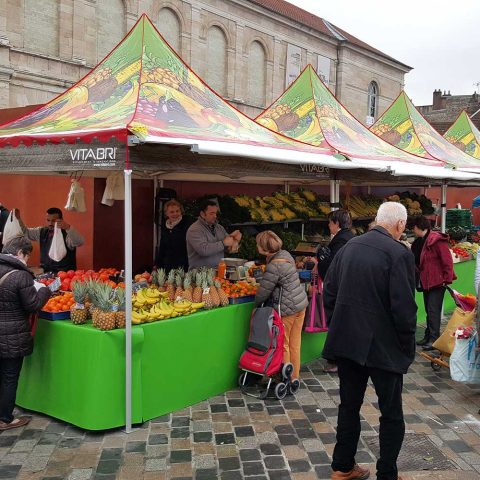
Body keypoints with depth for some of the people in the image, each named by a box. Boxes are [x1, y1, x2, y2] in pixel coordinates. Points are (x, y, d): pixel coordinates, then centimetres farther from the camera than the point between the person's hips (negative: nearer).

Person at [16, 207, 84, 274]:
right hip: (45, 272, 5)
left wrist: (68, 228, -44)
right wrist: (18, 219, 0)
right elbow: (25, 232, 17)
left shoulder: (66, 234, -11)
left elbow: (80, 242, -29)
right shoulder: (42, 232, 10)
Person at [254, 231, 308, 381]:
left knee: (282, 344, 7)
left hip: (287, 309, -8)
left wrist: (256, 305, 3)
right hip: (301, 303, 8)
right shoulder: (285, 254, 5)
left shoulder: (274, 266, -22)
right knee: (295, 343, 17)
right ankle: (294, 376, 28)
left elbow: (263, 291, -14)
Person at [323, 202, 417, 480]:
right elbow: (404, 308, -17)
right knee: (392, 414, 10)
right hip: (383, 346, -6)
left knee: (349, 405, 18)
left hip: (346, 341, 6)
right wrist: (408, 347, -4)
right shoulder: (399, 253, -15)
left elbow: (329, 292, 8)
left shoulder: (349, 247, 5)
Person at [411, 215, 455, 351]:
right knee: (429, 310, 14)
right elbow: (418, 262, 20)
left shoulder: (436, 240, -17)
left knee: (433, 311, -6)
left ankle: (434, 339, -1)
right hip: (426, 282, 9)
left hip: (437, 282, -9)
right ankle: (428, 336, 22)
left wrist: (447, 279, -18)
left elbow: (447, 261, -18)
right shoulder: (420, 242, 10)